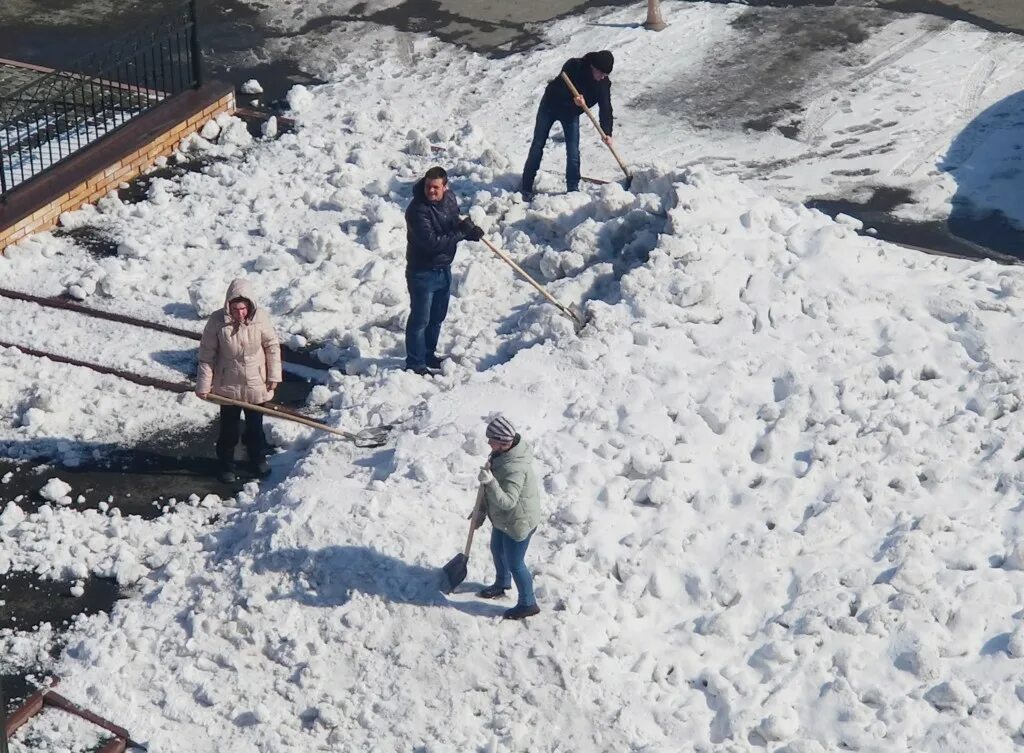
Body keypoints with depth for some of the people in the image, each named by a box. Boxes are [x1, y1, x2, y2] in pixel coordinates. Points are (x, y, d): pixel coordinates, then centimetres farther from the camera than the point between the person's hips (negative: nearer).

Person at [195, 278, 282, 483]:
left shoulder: (260, 318, -14)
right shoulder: (217, 321, -18)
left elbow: (272, 346, -2)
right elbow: (207, 355, -11)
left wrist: (274, 376, -1)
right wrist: (204, 385, -10)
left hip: (256, 385, 1)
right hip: (228, 387, -1)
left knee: (255, 427, 17)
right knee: (228, 428, 11)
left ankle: (258, 460, 37)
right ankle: (226, 465, 28)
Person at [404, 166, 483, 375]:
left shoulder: (449, 199, -2)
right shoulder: (417, 210, -26)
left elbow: (455, 222, 15)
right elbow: (431, 242, -32)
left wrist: (468, 229, -9)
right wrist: (461, 234, -28)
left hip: (444, 269, 8)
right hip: (422, 272, -8)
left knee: (437, 316, 20)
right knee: (420, 319, 1)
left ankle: (429, 355, 37)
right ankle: (415, 363, 13)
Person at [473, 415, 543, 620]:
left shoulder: (515, 468, -38)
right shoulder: (501, 454, -7)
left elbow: (507, 501, -39)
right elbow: (493, 492, 7)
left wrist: (490, 482, -50)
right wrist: (481, 512, 14)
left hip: (518, 523, -10)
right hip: (502, 519, 10)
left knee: (515, 563, 8)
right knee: (497, 550, 30)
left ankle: (528, 604, 29)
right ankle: (501, 584, 57)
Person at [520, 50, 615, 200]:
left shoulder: (604, 83, -17)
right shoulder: (573, 66, -28)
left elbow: (606, 108, -20)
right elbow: (559, 87, -33)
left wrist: (607, 133, -32)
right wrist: (573, 97, -50)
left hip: (571, 114, 3)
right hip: (550, 105, -3)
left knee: (573, 152, -7)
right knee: (537, 146, -1)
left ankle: (573, 189, 4)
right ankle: (526, 189, 5)